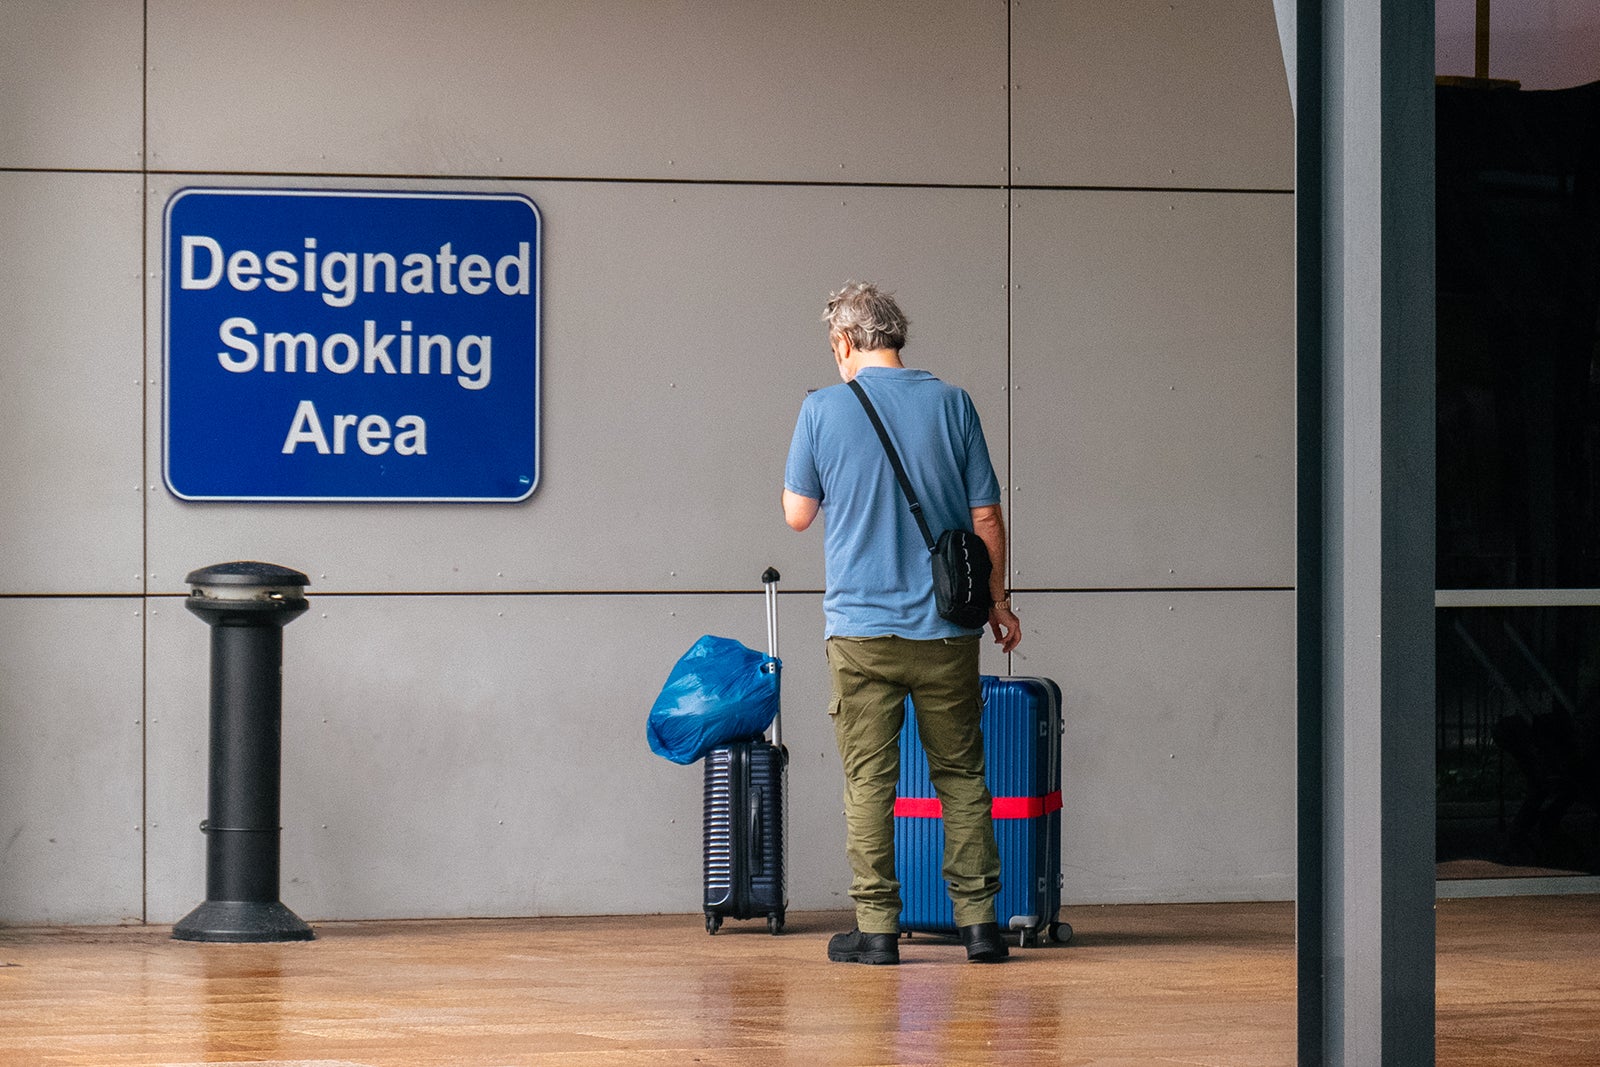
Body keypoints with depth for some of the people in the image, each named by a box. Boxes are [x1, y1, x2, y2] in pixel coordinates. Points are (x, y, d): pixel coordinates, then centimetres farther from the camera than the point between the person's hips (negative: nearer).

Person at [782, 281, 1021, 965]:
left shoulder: (824, 411, -4)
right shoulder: (951, 405, 0)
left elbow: (797, 515, 5)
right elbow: (986, 517, 3)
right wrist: (995, 600, 14)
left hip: (861, 627, -1)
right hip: (945, 626, 2)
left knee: (869, 780, 3)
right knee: (962, 774, 10)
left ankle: (877, 926, 2)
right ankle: (978, 919, 8)